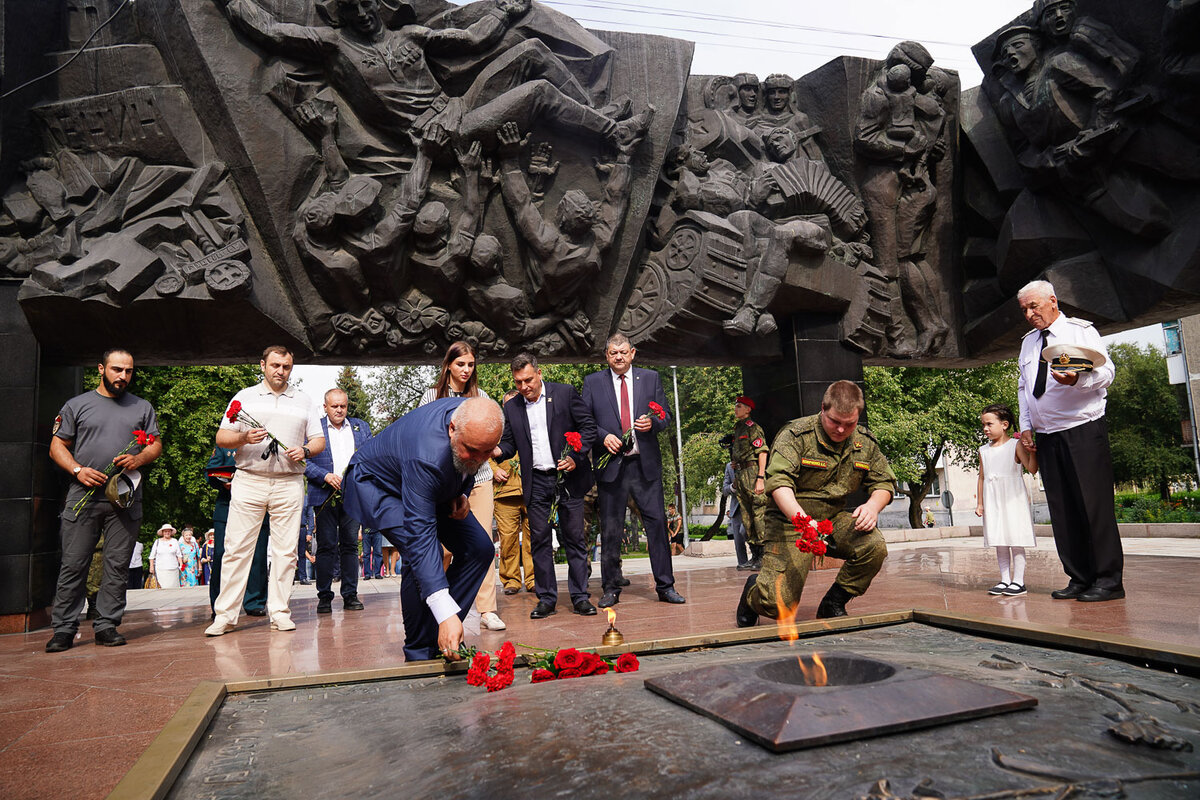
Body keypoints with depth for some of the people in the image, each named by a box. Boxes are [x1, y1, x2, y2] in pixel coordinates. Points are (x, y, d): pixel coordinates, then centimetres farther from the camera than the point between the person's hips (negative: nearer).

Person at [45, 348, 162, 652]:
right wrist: (78, 470, -8)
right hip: (83, 495, -1)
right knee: (73, 565, -1)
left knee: (118, 565, 2)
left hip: (125, 499, 1)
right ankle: (64, 629, 8)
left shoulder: (143, 408, 15)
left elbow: (156, 444, 13)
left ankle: (107, 625, 10)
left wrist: (139, 459, -9)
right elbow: (57, 446, 9)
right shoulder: (77, 405, 11)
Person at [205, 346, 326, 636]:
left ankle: (279, 612, 6)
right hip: (248, 481, -1)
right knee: (236, 547, -4)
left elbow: (319, 440, 14)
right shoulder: (245, 397, 12)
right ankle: (225, 615, 1)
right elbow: (221, 437, 6)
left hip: (289, 484, 1)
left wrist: (305, 451, -7)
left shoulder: (303, 401, 16)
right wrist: (244, 438, -13)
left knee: (285, 550, 0)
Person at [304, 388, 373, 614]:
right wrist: (326, 476, -14)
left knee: (350, 545, 5)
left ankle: (350, 595, 10)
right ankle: (324, 597, 6)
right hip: (325, 496, -2)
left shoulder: (361, 427, 15)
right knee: (326, 546, -2)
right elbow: (304, 461, 0)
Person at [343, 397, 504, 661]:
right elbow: (420, 535, -46)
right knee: (420, 553, -29)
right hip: (377, 482, -7)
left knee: (480, 549, -6)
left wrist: (461, 494, -14)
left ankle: (444, 640, 5)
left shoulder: (477, 419, -23)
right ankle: (420, 654, -10)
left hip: (435, 487, 7)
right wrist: (446, 613, -50)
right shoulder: (427, 457, -44)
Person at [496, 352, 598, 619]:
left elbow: (588, 427, 0)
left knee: (574, 538, 2)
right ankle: (546, 598, 12)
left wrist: (575, 457, -13)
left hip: (568, 476, -2)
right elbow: (509, 443, 11)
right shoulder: (512, 409, 8)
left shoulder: (565, 393, 0)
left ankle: (580, 597, 10)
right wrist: (497, 451, -12)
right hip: (536, 482, 3)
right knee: (539, 540, 3)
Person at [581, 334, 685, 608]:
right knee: (610, 529, 4)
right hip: (611, 464, 0)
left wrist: (653, 423, -10)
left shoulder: (651, 378, 10)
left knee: (657, 523, 1)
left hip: (646, 464, 1)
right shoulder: (592, 382, 8)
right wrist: (604, 435, -12)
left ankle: (665, 586, 11)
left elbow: (664, 415, 11)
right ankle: (611, 589, 15)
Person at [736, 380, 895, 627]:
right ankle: (754, 591, 21)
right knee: (778, 604, -20)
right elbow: (778, 480, -27)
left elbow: (884, 482, 12)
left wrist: (873, 506, -13)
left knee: (874, 547, -25)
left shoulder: (865, 442, 3)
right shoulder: (796, 434, -15)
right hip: (790, 520, -5)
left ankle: (833, 605, 1)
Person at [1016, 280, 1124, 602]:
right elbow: (1023, 387, 21)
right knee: (1062, 509, 4)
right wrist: (1026, 426, 10)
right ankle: (1079, 579, 9)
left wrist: (1076, 379, -30)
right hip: (1045, 437, 6)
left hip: (1084, 431, -6)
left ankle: (1108, 580, -2)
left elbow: (1106, 373, -9)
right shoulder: (1028, 342, 19)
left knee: (1094, 503, -8)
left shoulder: (1080, 330, 1)